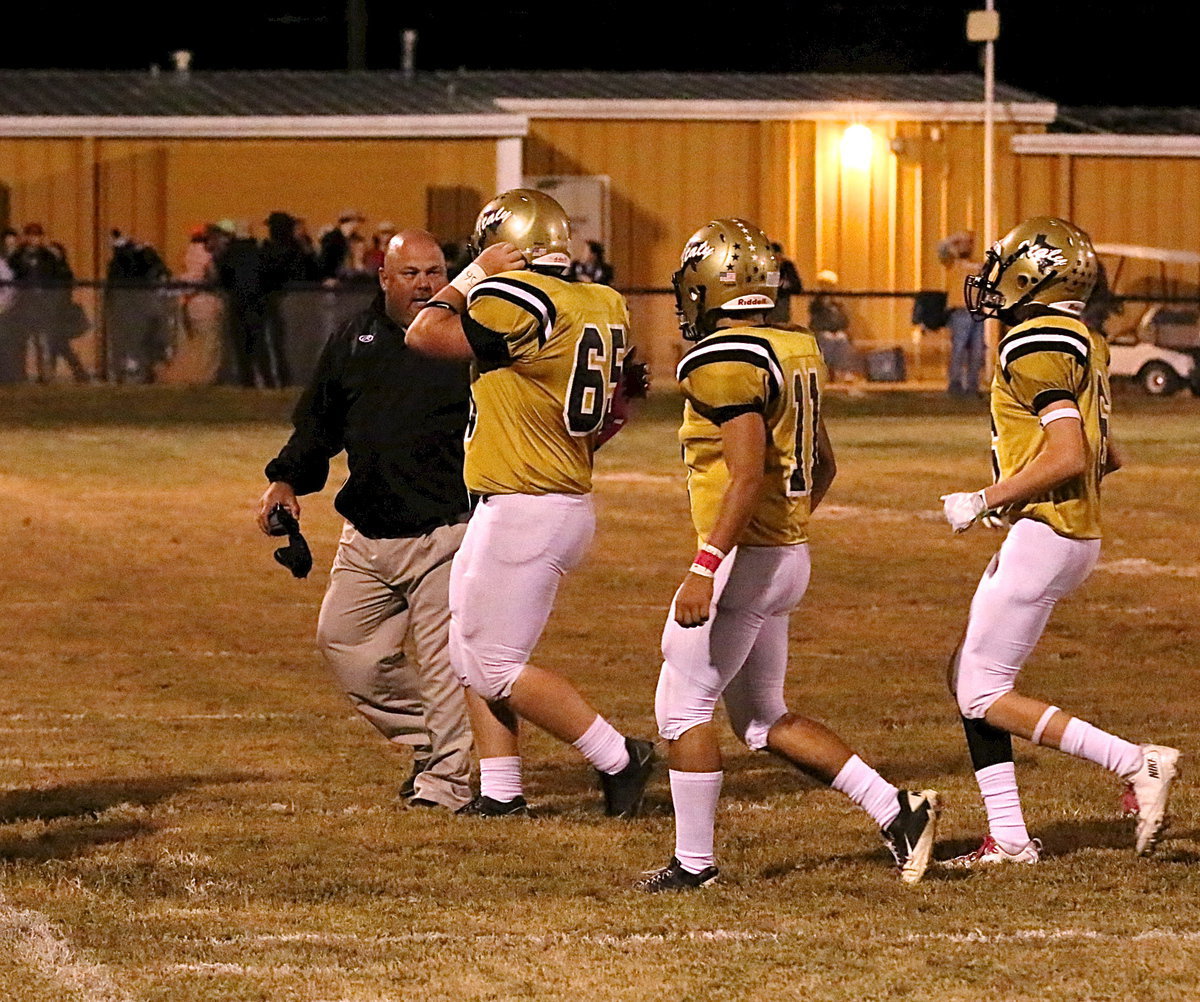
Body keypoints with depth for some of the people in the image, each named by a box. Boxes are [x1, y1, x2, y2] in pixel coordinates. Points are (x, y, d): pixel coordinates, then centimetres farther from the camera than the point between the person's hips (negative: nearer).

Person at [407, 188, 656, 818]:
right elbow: (613, 410, 18)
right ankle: (499, 792, 18)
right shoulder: (601, 307, 8)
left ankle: (618, 759, 2)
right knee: (471, 653, 16)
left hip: (522, 515, -9)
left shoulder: (521, 302, -19)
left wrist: (474, 275, -4)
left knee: (498, 668, -1)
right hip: (568, 498, 9)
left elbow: (427, 335, -16)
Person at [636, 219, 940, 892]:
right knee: (763, 717, 17)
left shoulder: (724, 363, -17)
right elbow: (823, 468, 18)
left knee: (683, 708, 2)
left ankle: (695, 862, 7)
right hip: (790, 557, 9)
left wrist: (706, 570, -27)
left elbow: (748, 474, -26)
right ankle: (898, 810, 11)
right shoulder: (796, 355, 11)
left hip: (745, 559, -9)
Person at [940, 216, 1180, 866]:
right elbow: (1104, 458, 20)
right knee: (969, 676, 14)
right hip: (1074, 534, 10)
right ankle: (1008, 838, 13)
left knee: (984, 694, -5)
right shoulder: (1083, 346, 13)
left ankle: (1136, 763, -9)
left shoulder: (1037, 348, -17)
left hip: (1044, 536, -10)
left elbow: (1067, 457, -25)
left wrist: (983, 502, -16)